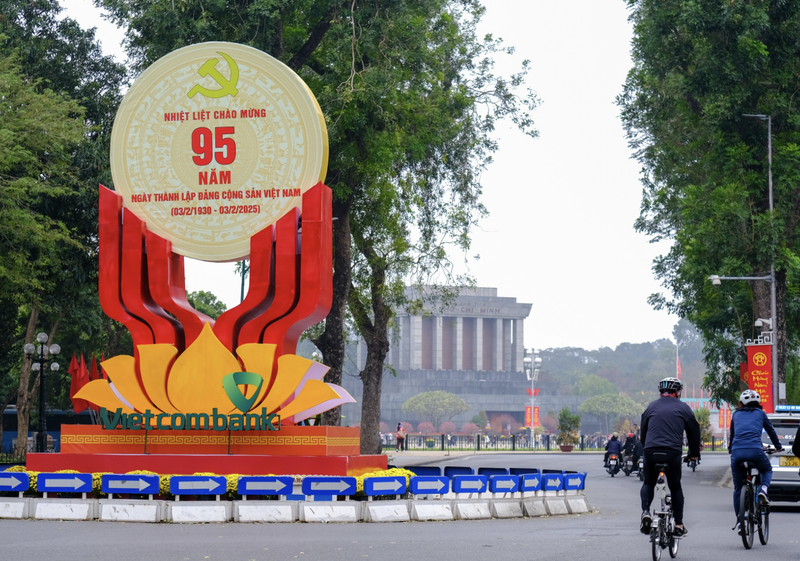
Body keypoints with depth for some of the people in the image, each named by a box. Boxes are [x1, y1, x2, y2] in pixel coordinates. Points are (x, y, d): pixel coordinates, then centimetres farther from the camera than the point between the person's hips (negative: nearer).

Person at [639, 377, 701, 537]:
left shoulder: (651, 407, 18)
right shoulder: (683, 408, 11)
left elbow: (642, 431, 22)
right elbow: (694, 431, 15)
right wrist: (694, 453, 27)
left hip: (650, 452, 2)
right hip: (672, 452, -2)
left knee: (648, 483, 20)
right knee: (675, 487, 12)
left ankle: (645, 512, -5)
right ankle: (678, 525, 10)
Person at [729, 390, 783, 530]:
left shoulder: (736, 414, 22)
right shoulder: (760, 413, 17)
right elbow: (771, 431, 29)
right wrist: (778, 447, 46)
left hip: (737, 452, 1)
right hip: (755, 450, -1)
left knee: (738, 488, 13)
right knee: (767, 470, 30)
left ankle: (739, 521, 9)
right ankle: (763, 489, -1)